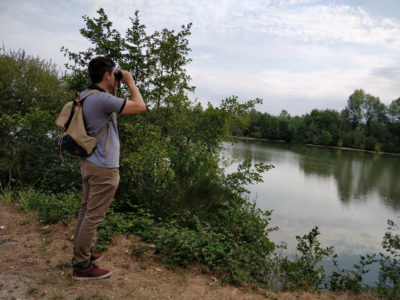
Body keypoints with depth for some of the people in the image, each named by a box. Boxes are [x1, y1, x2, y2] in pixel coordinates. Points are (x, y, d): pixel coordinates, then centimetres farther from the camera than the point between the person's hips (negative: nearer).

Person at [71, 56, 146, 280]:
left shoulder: (86, 95, 9)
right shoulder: (102, 99, -21)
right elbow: (140, 106, -21)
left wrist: (114, 90, 15)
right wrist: (130, 82, -7)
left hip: (90, 163, 10)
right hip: (103, 167, -10)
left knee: (86, 211, 19)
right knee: (93, 216, 0)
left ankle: (82, 254, 33)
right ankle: (82, 266, 12)